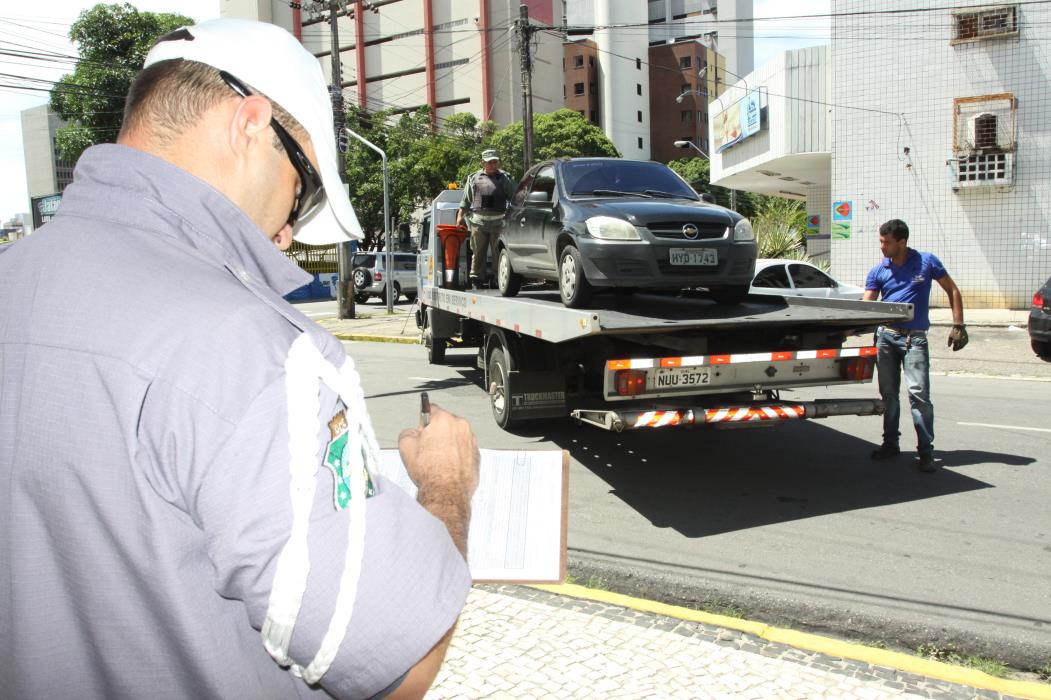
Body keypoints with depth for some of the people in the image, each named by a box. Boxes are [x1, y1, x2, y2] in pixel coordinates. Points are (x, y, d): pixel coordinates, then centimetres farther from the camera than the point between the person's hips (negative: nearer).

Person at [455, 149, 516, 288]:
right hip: (478, 221, 1)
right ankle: (476, 279, 9)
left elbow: (514, 198, 9)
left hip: (498, 222, -1)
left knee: (498, 253, -1)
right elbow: (465, 200, 17)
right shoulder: (474, 178, 14)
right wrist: (460, 216, 8)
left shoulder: (505, 178, 11)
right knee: (478, 253, 3)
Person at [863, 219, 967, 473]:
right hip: (885, 335, 4)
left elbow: (952, 291, 5)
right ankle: (890, 443, 23)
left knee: (919, 394, -11)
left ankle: (925, 452, -4)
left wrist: (958, 325, -2)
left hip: (914, 337, -4)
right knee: (888, 394, 10)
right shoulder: (878, 271, 6)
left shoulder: (926, 262, -1)